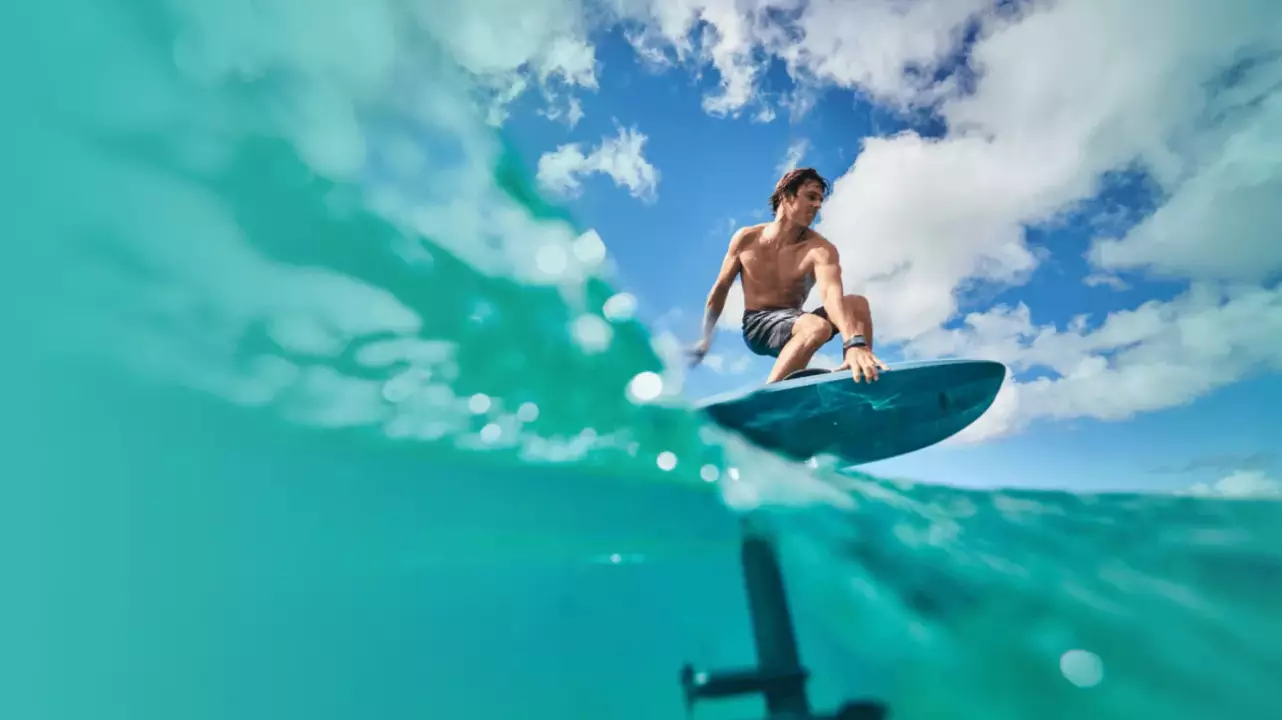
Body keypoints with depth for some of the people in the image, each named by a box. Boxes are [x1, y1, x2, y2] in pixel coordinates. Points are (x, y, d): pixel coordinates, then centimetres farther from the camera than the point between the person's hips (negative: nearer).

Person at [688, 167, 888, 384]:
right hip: (756, 325, -2)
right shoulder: (746, 239, -6)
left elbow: (832, 293, -33)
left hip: (792, 323, 3)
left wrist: (855, 342, -52)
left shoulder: (820, 249, -12)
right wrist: (706, 338, 10)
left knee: (857, 303, -20)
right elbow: (720, 288, 5)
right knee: (818, 327, -34)